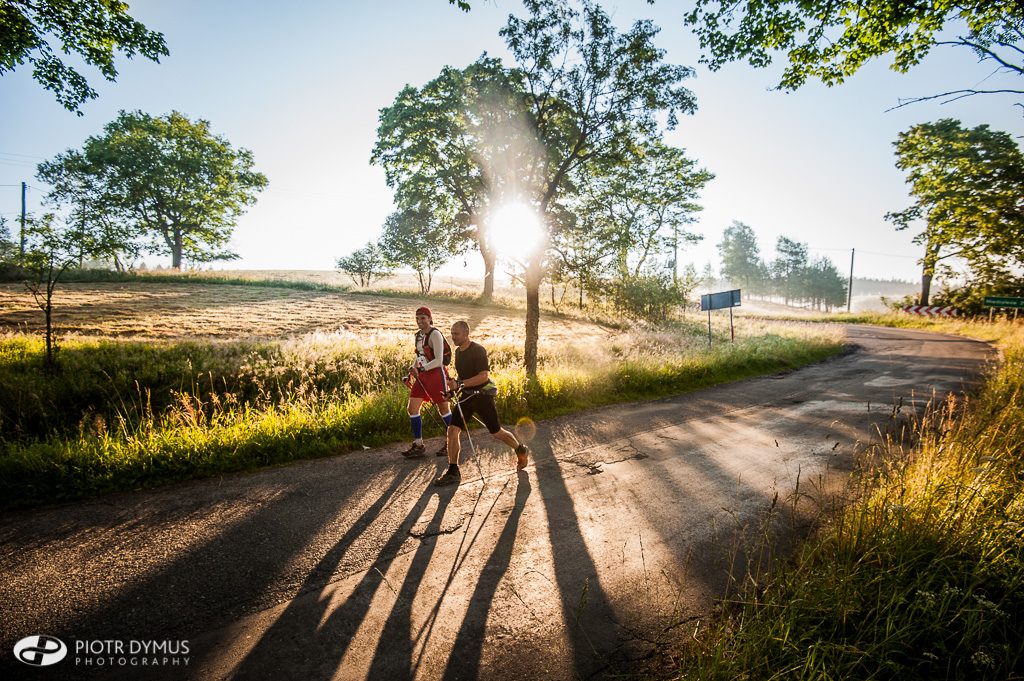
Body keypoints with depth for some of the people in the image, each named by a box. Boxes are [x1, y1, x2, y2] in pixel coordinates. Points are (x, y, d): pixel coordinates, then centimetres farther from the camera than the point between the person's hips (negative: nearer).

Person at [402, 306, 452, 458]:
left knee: (443, 410, 5)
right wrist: (411, 373, 12)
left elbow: (438, 360, -20)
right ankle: (418, 445, 11)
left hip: (436, 374, -8)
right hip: (422, 376, 8)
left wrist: (421, 369, -27)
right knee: (412, 408, 2)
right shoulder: (418, 335, 11)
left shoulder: (435, 334, -13)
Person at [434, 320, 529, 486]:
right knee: (452, 430, -7)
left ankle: (522, 450, 33)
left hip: (483, 395, -7)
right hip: (466, 396, 7)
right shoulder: (458, 351, 8)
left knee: (496, 432, 6)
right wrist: (454, 387, 7)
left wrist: (460, 384, -30)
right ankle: (453, 472, 3)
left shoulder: (478, 350, -17)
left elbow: (484, 376, -25)